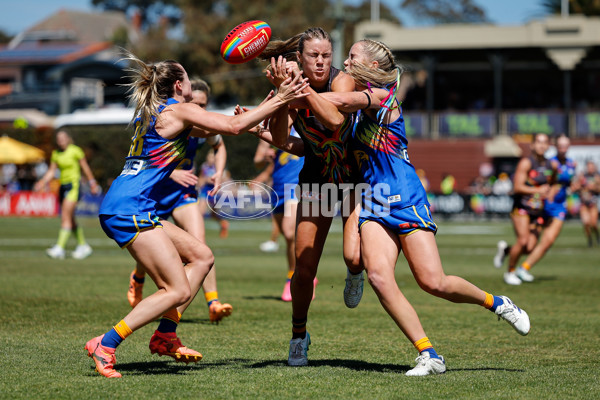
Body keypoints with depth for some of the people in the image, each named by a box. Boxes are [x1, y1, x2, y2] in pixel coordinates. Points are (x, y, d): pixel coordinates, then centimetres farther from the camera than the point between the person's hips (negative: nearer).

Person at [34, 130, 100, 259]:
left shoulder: (75, 151, -6)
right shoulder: (55, 154, 10)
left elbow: (85, 168, 1)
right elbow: (51, 171, 9)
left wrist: (92, 183, 6)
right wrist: (43, 182, -8)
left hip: (74, 185, -7)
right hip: (63, 186, 7)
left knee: (65, 216, -17)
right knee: (70, 220, 10)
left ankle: (59, 248, -23)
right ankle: (83, 246, 25)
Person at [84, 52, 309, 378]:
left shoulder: (151, 110, 22)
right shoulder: (177, 110, -5)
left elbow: (200, 130, 34)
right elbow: (233, 127, -12)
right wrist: (279, 100, -5)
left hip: (120, 207, 10)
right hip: (129, 209, -10)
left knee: (202, 257, 15)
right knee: (178, 290, -12)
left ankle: (165, 336, 11)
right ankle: (104, 345, -13)